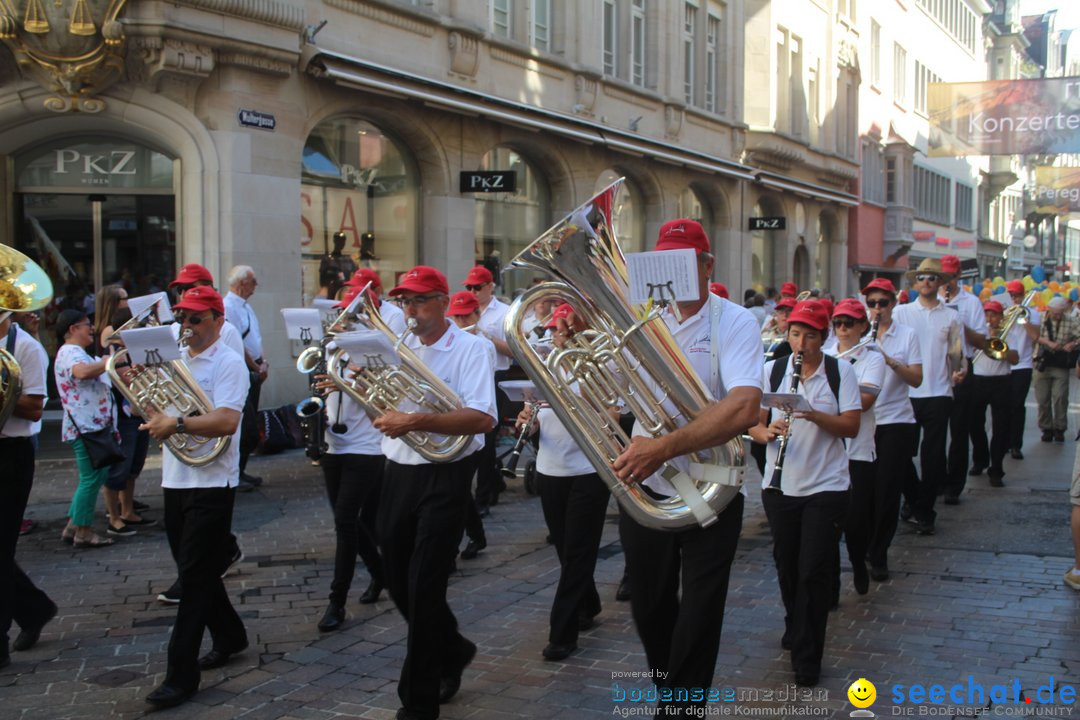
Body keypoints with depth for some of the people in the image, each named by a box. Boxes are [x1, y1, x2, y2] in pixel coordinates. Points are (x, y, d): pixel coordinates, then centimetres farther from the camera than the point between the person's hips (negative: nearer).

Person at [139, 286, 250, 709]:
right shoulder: (171, 359, 12)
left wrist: (177, 424, -31)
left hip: (212, 482, -7)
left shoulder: (229, 364, -9)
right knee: (195, 570, 16)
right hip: (175, 480, 7)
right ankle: (229, 636, 35)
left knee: (195, 575, -5)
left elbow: (227, 421, -22)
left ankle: (181, 674, -2)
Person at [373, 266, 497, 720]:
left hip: (444, 477, -6)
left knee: (424, 587, -5)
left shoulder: (468, 350, -10)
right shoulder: (397, 347, 10)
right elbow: (381, 405, 18)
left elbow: (483, 419, -23)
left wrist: (416, 421, -31)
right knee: (398, 581, 12)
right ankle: (452, 652, 37)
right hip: (398, 473, 7)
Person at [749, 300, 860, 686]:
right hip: (780, 486, 3)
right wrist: (766, 432, -19)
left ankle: (806, 657, 5)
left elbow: (851, 426, -7)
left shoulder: (841, 372, -3)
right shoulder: (771, 370, 1)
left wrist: (814, 414, -23)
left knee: (814, 571, -5)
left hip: (827, 487, -3)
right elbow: (753, 423, 3)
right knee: (787, 567, 14)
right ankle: (797, 631, 39)